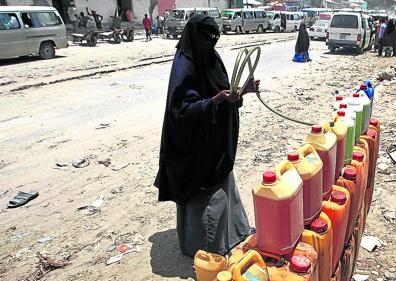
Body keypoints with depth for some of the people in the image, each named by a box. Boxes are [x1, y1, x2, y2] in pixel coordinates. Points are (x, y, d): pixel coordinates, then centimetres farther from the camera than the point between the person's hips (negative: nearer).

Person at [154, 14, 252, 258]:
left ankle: (227, 231, 44)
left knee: (221, 186, 23)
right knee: (203, 196, 5)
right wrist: (214, 101, -36)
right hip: (197, 147, -9)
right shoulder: (185, 67, -21)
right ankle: (202, 245, 24)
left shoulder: (211, 58, 5)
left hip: (216, 141, 9)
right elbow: (183, 109, -25)